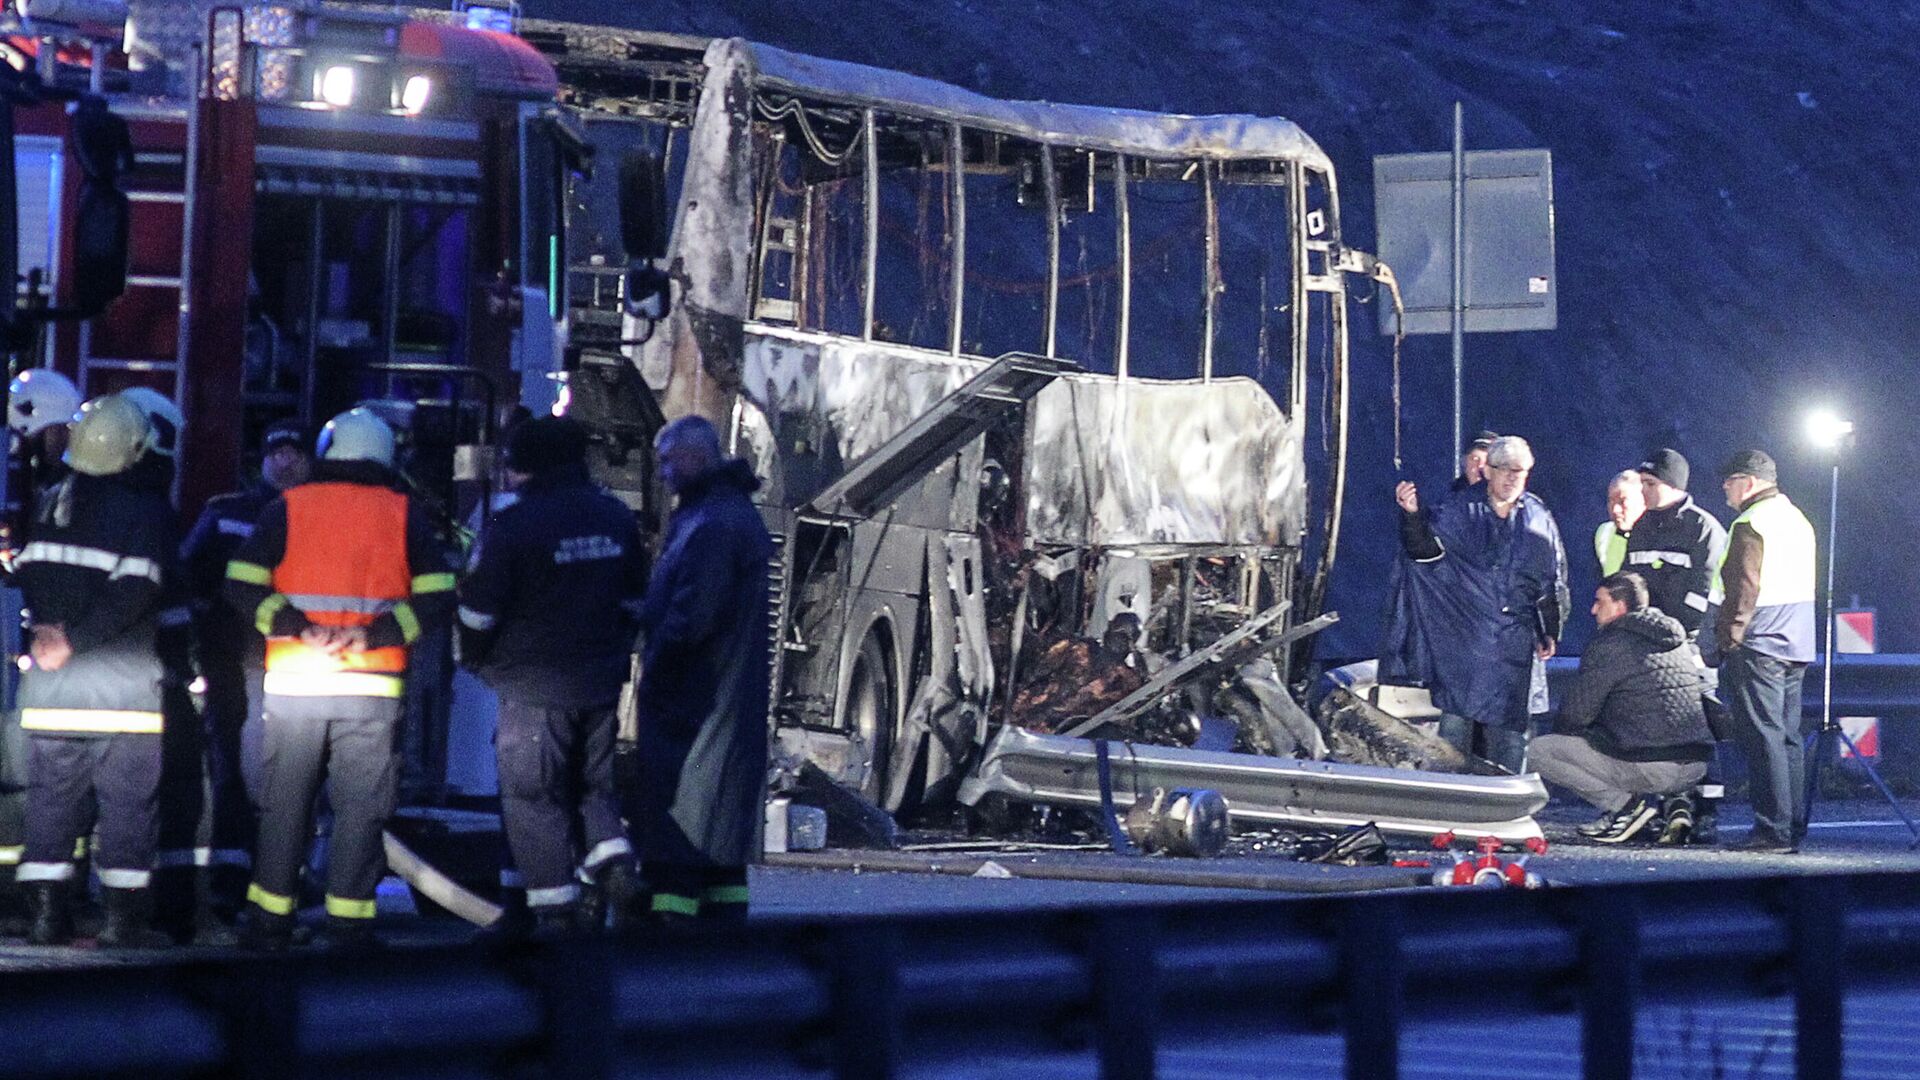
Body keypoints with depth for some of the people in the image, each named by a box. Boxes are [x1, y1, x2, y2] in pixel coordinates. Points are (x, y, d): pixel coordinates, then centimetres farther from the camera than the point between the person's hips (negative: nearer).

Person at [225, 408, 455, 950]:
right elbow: (438, 597, -2)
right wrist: (376, 634, -8)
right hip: (374, 686, 0)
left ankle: (270, 920, 10)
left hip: (293, 682, 0)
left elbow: (241, 585, -4)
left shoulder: (287, 508, 4)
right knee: (361, 804, 5)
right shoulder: (403, 514, 5)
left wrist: (297, 629, -9)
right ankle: (348, 920, 3)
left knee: (283, 803, 9)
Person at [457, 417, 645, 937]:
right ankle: (609, 855, -1)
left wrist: (476, 660, 9)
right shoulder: (615, 518, 7)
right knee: (593, 779, 21)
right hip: (601, 684, 6)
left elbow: (478, 610, -9)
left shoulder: (514, 524, -13)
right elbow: (633, 600, 16)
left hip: (535, 685, -6)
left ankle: (554, 906, -2)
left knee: (533, 794, 2)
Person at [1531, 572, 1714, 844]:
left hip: (1652, 768, -8)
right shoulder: (1678, 643, 18)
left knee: (1539, 752, 1)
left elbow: (1577, 714, -4)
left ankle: (1626, 804, -7)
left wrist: (1559, 735, 19)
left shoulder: (1609, 646, -7)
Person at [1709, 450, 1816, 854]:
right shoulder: (1797, 519, 17)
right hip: (1797, 645, 9)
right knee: (1789, 736, 11)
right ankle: (1794, 828, 12)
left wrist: (1728, 639, -12)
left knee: (1763, 737, -8)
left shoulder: (1750, 524, -12)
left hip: (1759, 646, -9)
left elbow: (1744, 587, -17)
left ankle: (1774, 830, -11)